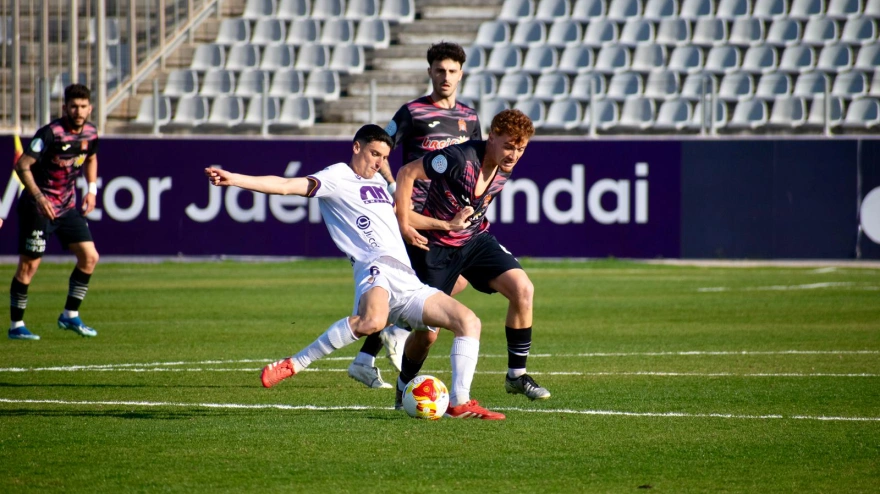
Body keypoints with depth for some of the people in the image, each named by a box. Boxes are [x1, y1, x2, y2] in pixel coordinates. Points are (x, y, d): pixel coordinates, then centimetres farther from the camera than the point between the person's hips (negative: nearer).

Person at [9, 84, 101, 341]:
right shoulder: (51, 133, -21)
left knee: (89, 257, 1)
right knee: (28, 265, -4)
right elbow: (22, 165, -22)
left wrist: (92, 189, 10)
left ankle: (70, 315, 13)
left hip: (68, 207, 7)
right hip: (38, 206, -7)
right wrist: (39, 197, -31)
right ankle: (16, 326, 5)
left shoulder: (90, 133, 0)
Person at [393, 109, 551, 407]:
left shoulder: (504, 171, -4)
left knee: (523, 289, -16)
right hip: (437, 247, -6)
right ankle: (404, 388, 26)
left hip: (475, 240, 6)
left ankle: (516, 375, -5)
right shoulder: (459, 159, -27)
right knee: (427, 332, -4)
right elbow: (406, 173, -22)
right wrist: (404, 226, -21)